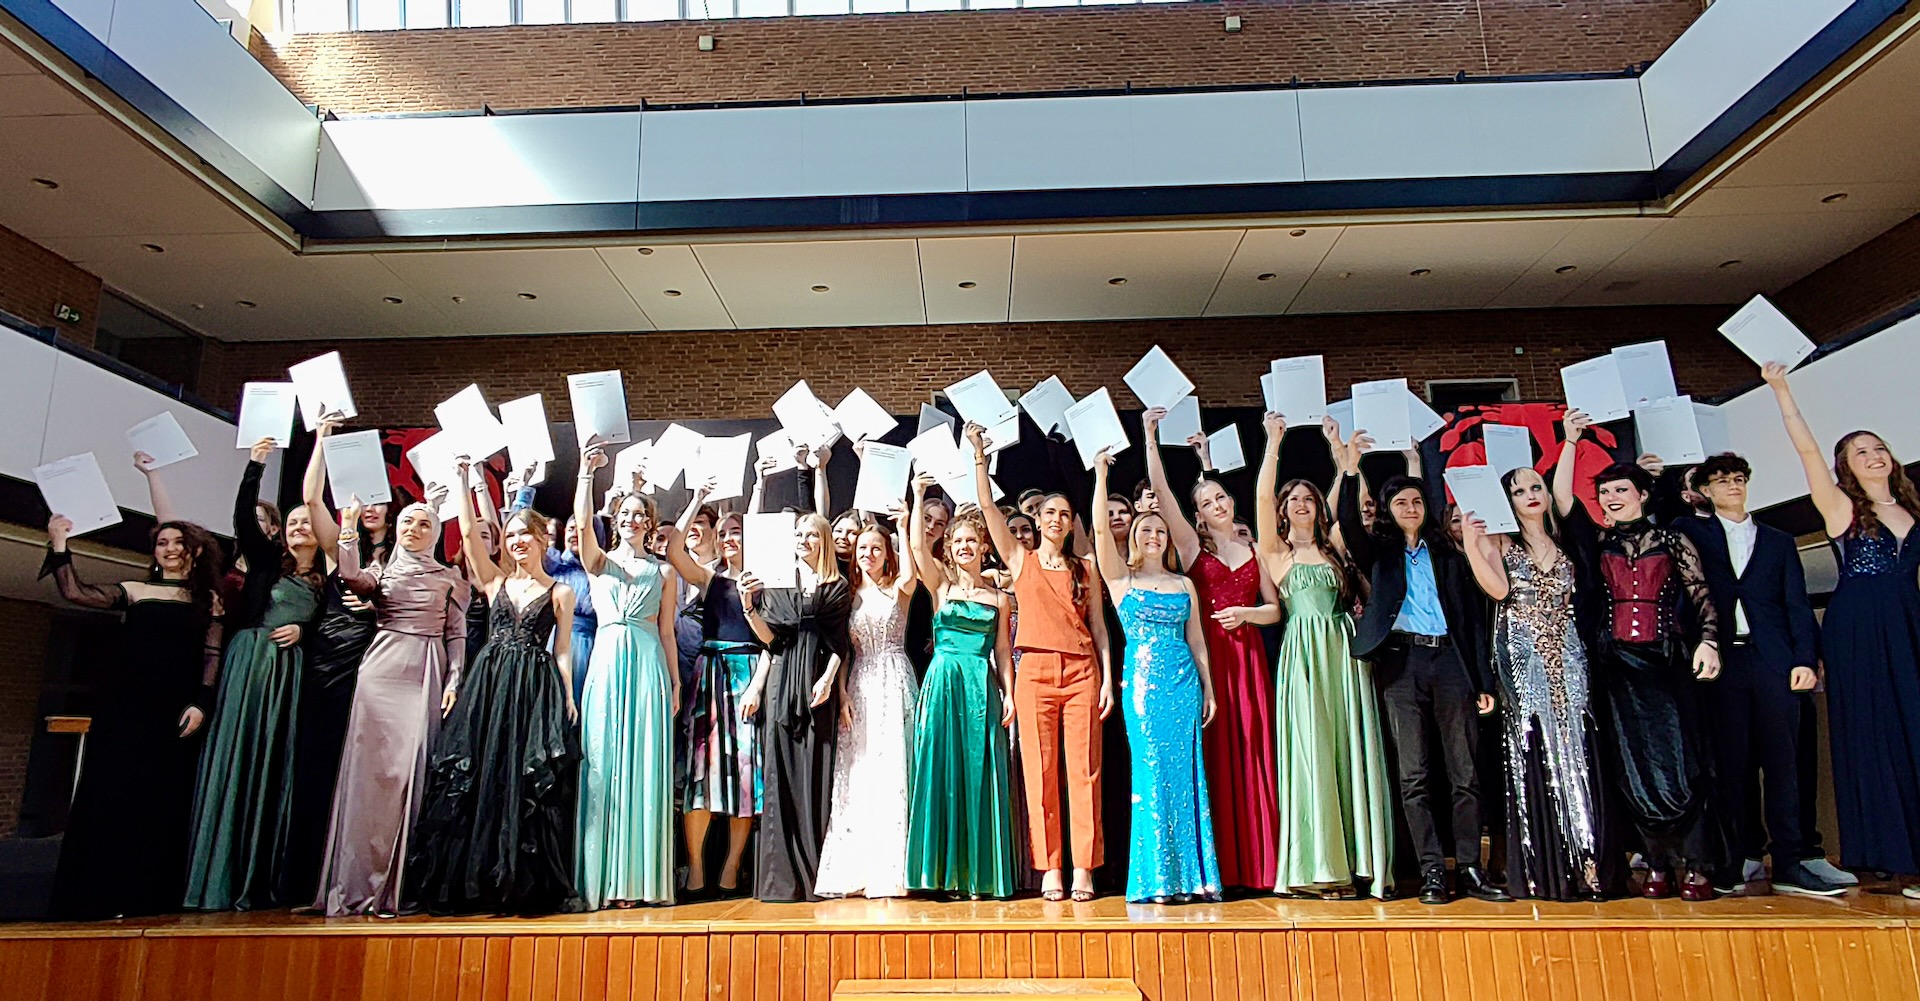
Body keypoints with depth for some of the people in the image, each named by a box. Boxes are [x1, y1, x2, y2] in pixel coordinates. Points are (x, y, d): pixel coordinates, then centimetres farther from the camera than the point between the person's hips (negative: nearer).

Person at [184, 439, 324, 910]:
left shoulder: (325, 581, 13)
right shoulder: (266, 561, 10)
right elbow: (243, 517, -3)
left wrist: (303, 631, -5)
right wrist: (255, 465, -9)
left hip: (290, 671, 1)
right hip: (250, 663, -1)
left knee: (279, 767, -1)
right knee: (238, 759, -6)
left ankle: (266, 881, 1)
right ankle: (224, 879, -4)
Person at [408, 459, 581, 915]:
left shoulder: (560, 592, 8)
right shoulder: (495, 581, 14)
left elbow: (563, 649, 5)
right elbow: (469, 532, 7)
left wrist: (568, 695, -6)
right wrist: (462, 479, 7)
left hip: (537, 689, -2)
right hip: (487, 684, 3)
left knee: (530, 784, -5)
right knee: (476, 777, -2)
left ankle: (526, 884, 0)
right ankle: (474, 883, 4)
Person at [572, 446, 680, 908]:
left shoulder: (663, 571, 14)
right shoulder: (600, 562, 12)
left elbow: (666, 630, 12)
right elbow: (581, 523, -8)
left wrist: (675, 680, 7)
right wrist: (586, 472, -17)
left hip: (649, 666, 0)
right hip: (607, 662, 0)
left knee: (645, 764, -2)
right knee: (603, 763, -2)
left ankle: (639, 876, 2)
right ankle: (604, 877, 2)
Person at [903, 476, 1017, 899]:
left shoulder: (999, 597, 11)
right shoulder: (941, 584, 6)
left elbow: (1002, 651, 10)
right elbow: (918, 546, -8)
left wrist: (1008, 694, 1)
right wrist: (919, 496, -9)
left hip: (982, 687, 1)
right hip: (943, 682, -1)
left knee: (980, 775, 2)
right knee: (941, 771, -1)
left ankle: (978, 872, 9)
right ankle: (943, 870, 6)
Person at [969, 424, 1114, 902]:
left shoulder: (1085, 568, 14)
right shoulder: (1020, 559, 11)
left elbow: (1098, 624, 12)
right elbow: (987, 505, 4)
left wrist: (1108, 677, 3)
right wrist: (979, 454, -2)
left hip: (1082, 671, 1)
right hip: (1035, 671, -1)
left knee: (1084, 770, -1)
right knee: (1039, 772, 0)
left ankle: (1083, 868, 5)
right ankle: (1049, 869, 5)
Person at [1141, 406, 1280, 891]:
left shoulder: (1254, 550, 15)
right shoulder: (1192, 545, 7)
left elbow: (1275, 609, 14)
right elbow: (1161, 492, -3)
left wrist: (1246, 613, -4)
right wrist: (1150, 437, -5)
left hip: (1247, 656, 2)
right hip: (1207, 656, -2)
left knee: (1251, 752, 1)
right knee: (1213, 753, -3)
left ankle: (1255, 864, 9)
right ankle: (1215, 865, 3)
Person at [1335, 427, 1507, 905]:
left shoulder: (1447, 554, 17)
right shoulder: (1379, 551, 12)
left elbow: (1472, 617, 13)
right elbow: (1349, 525, -9)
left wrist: (1483, 681, 7)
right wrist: (1349, 471, -22)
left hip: (1450, 659, 2)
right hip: (1401, 661, -2)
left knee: (1464, 772, 1)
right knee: (1413, 773, -2)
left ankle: (1470, 869, 8)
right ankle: (1432, 872, 3)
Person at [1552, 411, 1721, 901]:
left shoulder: (1672, 541, 9)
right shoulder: (1598, 542, 12)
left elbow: (1701, 596, 3)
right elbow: (1561, 498, 0)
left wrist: (1707, 641, -12)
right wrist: (1571, 442, -2)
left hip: (1667, 662, -2)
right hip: (1617, 664, 2)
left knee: (1679, 762, -6)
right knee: (1632, 766, 2)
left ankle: (1694, 867, 2)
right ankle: (1657, 865, 9)